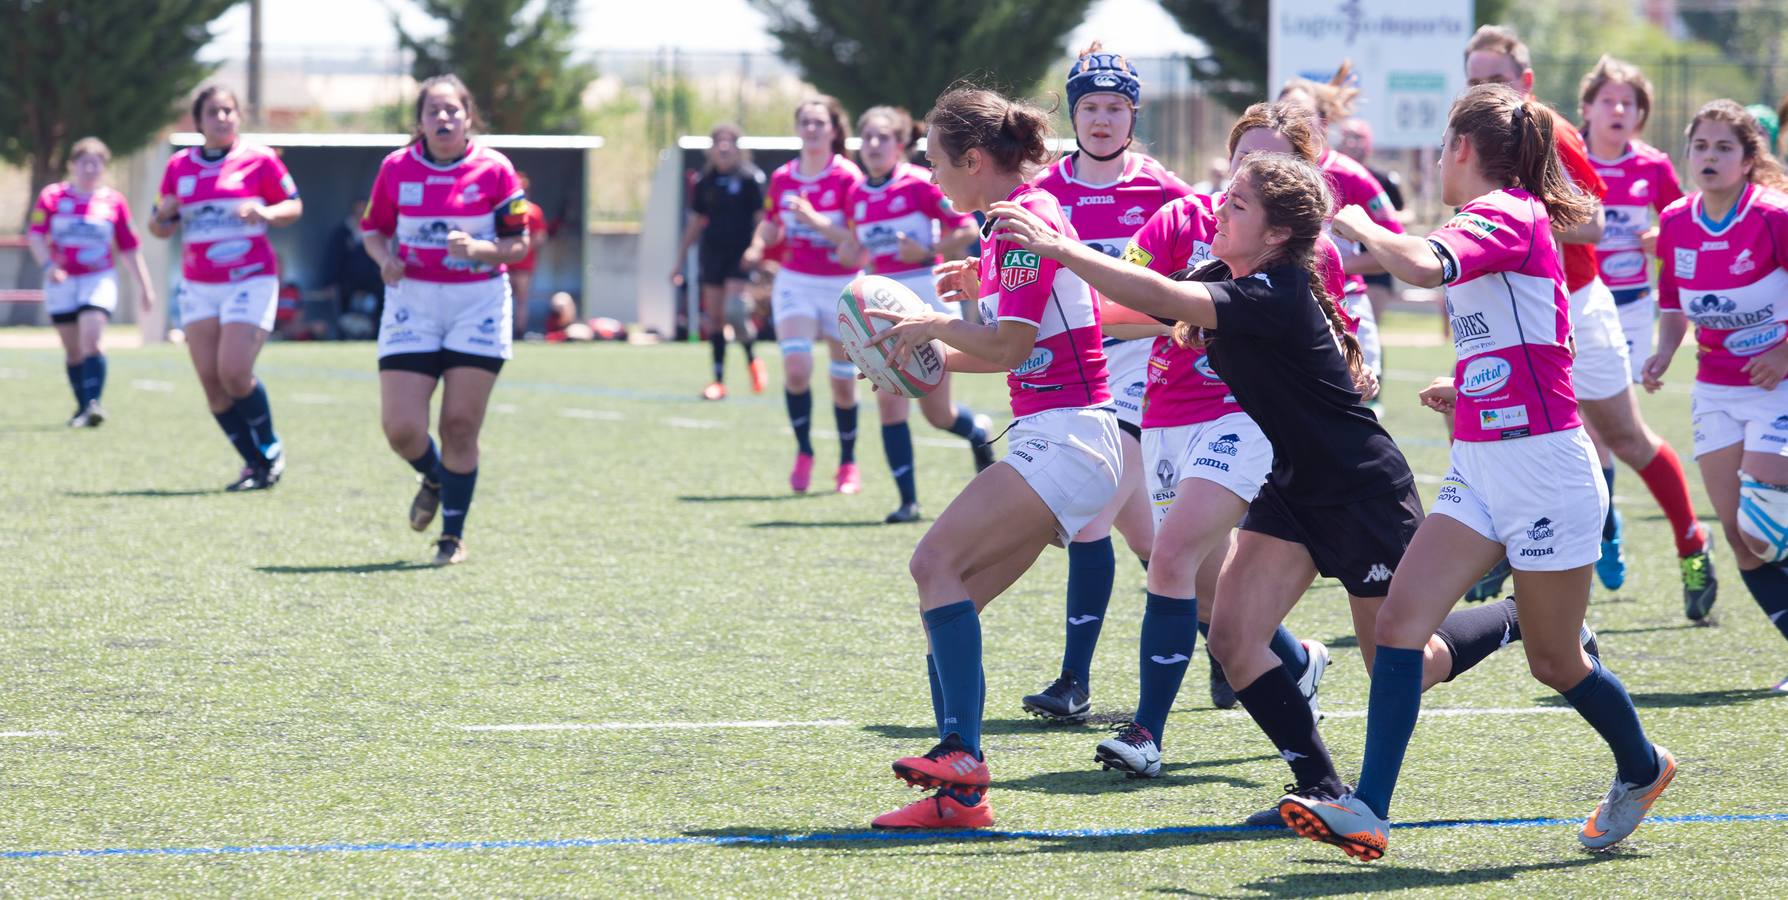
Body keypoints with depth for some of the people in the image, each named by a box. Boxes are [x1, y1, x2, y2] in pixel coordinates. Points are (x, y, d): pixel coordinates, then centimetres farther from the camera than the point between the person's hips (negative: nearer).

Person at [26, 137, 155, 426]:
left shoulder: (114, 202, 5)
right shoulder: (52, 197, 3)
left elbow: (129, 249, 10)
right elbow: (35, 235, -5)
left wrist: (144, 286, 10)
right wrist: (48, 265, -22)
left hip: (99, 280, -2)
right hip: (62, 282, 2)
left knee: (91, 340, -19)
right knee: (73, 350, 7)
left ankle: (93, 404, -26)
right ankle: (82, 407, 19)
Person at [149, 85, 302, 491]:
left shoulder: (259, 160, -2)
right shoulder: (179, 167, 9)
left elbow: (294, 206, 2)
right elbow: (160, 227, 13)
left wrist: (266, 213, -18)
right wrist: (162, 217, -10)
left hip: (250, 281, -4)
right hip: (198, 286, 5)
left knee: (234, 374, -16)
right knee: (211, 381, -2)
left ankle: (270, 452, 5)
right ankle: (255, 462, 10)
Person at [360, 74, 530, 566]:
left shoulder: (494, 169, -4)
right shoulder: (396, 168, 2)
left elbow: (519, 244, -1)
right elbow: (374, 229, 12)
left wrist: (478, 249, -20)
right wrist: (385, 258, -9)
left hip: (478, 305, -2)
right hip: (411, 304, 2)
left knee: (460, 426, -3)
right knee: (401, 428, -6)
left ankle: (453, 534, 13)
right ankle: (434, 477, 29)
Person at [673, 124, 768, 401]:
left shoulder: (750, 178, -4)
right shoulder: (704, 182, 10)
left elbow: (762, 218, -4)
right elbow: (696, 224, 17)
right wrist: (680, 261, 16)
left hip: (741, 254, -5)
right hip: (712, 252, 5)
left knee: (734, 311, -18)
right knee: (713, 318, 3)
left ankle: (752, 360, 8)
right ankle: (719, 380, 8)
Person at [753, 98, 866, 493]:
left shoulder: (848, 177, -10)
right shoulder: (782, 178, 4)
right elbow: (771, 226, 17)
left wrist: (816, 220, -25)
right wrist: (760, 245, -4)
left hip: (841, 286, -2)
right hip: (795, 283, 2)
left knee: (843, 381, 6)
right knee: (796, 367, -18)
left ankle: (848, 464, 23)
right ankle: (804, 452, 0)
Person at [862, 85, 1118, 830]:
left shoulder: (1023, 218, -12)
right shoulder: (1014, 218, 18)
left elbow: (1011, 344, -18)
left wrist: (934, 327, -3)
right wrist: (935, 357, 13)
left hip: (1064, 438, -10)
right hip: (1048, 440, 10)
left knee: (938, 560, -21)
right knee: (948, 594, 4)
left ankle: (962, 754, -27)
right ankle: (958, 794, 1)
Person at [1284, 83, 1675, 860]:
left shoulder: (1503, 214, -15)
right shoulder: (1502, 220, 14)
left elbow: (1422, 266, -36)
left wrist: (1361, 227, -18)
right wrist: (1468, 385, 18)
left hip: (1543, 469, -9)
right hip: (1482, 468, 9)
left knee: (1555, 661, 7)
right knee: (1399, 621, -8)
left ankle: (1642, 768, 34)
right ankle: (1368, 811, -12)